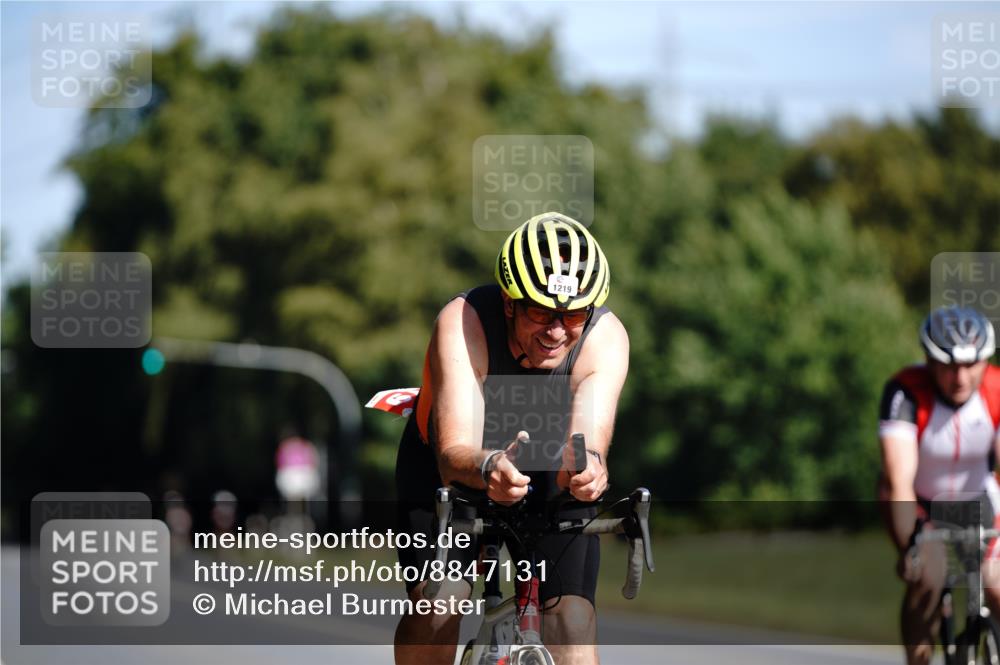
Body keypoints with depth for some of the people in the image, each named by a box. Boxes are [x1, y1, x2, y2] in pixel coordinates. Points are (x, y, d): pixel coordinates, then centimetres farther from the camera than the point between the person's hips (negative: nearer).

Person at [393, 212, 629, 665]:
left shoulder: (606, 336, -29)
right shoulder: (462, 322, -34)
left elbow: (588, 435, -43)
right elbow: (453, 453, -44)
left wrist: (588, 465, -68)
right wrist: (488, 468, -68)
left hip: (548, 475, 1)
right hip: (450, 470, -1)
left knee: (572, 617, -18)